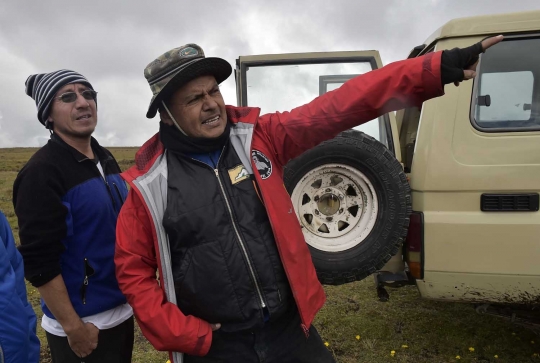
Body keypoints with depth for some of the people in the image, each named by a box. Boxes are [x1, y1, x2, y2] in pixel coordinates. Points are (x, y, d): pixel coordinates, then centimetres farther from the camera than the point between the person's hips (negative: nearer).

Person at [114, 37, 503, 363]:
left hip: (290, 327, 3)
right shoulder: (147, 184, -10)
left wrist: (438, 69, -18)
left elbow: (339, 107, -13)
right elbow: (133, 271, -2)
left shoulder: (260, 137, -6)